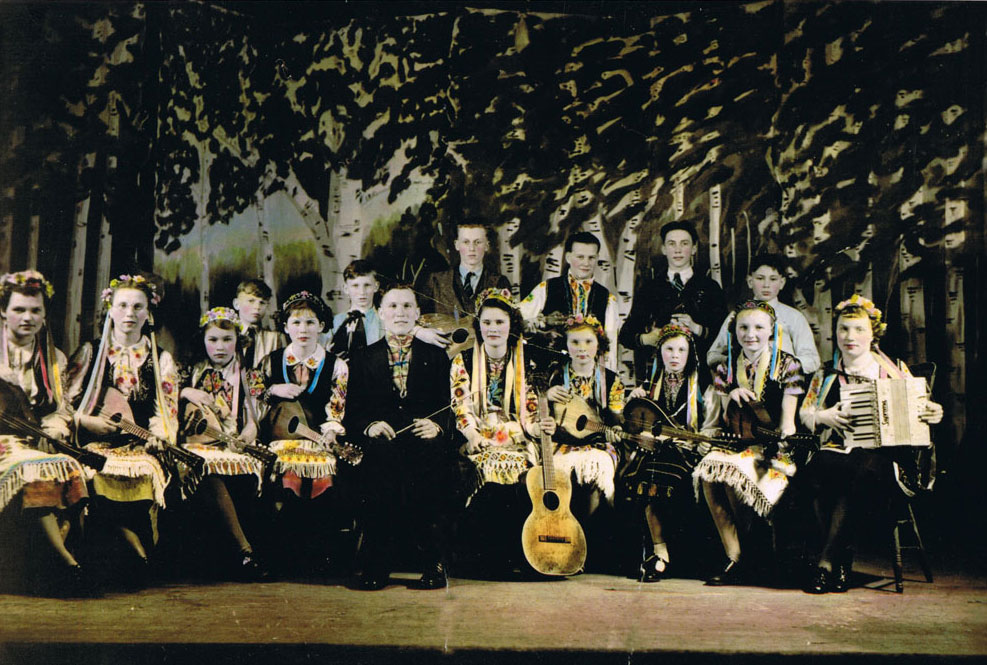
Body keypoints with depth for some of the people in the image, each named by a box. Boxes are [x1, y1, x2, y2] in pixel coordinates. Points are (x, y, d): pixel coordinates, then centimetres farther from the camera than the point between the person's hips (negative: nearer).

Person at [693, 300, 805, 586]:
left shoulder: (787, 364, 4)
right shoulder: (726, 368, 13)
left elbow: (787, 417, -3)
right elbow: (725, 421, 13)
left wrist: (786, 430, -25)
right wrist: (731, 398, -8)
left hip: (773, 448, -4)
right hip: (736, 444, 4)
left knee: (731, 471, -33)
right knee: (708, 473, -29)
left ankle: (741, 561, -13)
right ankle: (734, 560, -24)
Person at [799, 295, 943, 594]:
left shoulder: (895, 370, 17)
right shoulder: (825, 375, 21)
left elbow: (915, 411, 19)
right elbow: (805, 412, 16)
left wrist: (933, 414, -4)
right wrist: (823, 417, -6)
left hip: (884, 454, -1)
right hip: (837, 452, 2)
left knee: (864, 473, -39)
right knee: (818, 468, -36)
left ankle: (827, 560, -32)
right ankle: (843, 559, -24)